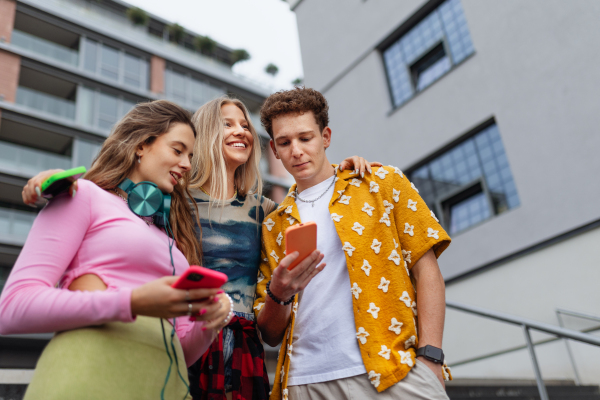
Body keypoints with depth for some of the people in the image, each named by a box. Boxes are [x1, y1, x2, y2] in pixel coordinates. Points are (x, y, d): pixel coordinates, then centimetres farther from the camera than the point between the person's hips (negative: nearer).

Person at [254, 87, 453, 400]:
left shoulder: (383, 183, 9)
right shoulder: (275, 225, 14)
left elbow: (425, 268, 2)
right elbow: (271, 334, 13)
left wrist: (430, 356, -9)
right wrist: (278, 294, -8)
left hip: (394, 371, -1)